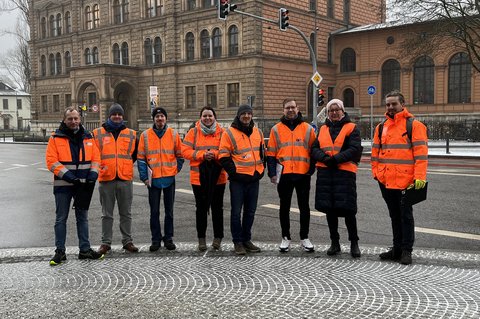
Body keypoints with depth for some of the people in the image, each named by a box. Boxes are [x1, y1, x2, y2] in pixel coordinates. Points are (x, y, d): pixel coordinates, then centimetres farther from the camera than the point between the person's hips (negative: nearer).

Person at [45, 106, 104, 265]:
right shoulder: (56, 138, -3)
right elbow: (51, 161, -10)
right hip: (63, 186, -3)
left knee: (82, 218, 11)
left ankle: (85, 249, 19)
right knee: (61, 219, 5)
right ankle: (60, 252, 13)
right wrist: (68, 176, -18)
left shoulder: (87, 137, 8)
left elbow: (95, 158, 7)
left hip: (83, 186, 3)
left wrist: (92, 175, -9)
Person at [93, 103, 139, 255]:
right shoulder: (98, 133, 4)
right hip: (106, 179, -1)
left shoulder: (131, 134, 8)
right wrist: (98, 166, 4)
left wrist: (126, 164, 12)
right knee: (107, 214, 7)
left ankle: (127, 241, 18)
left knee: (126, 213, 8)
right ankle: (106, 242, 15)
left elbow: (136, 154, 19)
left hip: (125, 178, 1)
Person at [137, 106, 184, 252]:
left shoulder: (173, 134, 3)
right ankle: (156, 239, 13)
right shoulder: (145, 135, 2)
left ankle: (168, 238, 18)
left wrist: (176, 170, 0)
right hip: (153, 179, 0)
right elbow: (141, 158, 2)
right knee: (154, 211, 4)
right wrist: (144, 176, -5)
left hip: (169, 178, 1)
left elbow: (179, 155, 11)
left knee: (169, 211, 8)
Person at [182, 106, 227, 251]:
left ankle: (218, 237, 21)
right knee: (201, 208, 8)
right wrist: (202, 154, -17)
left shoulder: (221, 132, 3)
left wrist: (215, 154, -20)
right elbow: (185, 151, -4)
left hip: (217, 176, 0)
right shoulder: (193, 132, 2)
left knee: (217, 207, 9)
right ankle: (201, 238, 18)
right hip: (199, 176, 0)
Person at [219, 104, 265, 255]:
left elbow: (262, 152, 21)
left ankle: (246, 239, 24)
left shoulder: (258, 132, 11)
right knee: (236, 212, 1)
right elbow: (224, 157, -7)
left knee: (250, 211, 12)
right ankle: (238, 242, 10)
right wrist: (234, 172, -11)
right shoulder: (229, 133, -6)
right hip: (238, 180, -5)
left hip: (254, 179, 5)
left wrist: (260, 170, 11)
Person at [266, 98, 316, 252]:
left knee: (304, 207, 7)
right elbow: (271, 153, 5)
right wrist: (272, 173, -2)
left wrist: (311, 169, 0)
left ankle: (304, 238, 18)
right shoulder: (276, 129, 6)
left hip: (303, 174, 0)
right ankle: (285, 238, 19)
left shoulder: (308, 128, 6)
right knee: (284, 207, 8)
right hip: (284, 175, 0)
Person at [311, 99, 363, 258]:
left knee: (347, 209, -5)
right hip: (325, 173, 5)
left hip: (345, 172, -4)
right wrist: (324, 158, -11)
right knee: (329, 209, 9)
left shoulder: (351, 128, 3)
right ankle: (334, 243, 21)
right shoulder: (323, 129, 17)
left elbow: (355, 149, -9)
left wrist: (336, 158, -18)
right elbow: (314, 149, 10)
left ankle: (354, 243, 10)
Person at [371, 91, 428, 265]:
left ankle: (406, 251, 11)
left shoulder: (414, 125, -5)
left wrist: (420, 177, -17)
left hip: (405, 180, -6)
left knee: (406, 215, 2)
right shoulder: (381, 127, 12)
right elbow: (375, 152, 17)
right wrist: (376, 172, 9)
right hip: (385, 181, 6)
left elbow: (421, 153, -11)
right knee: (395, 216, 15)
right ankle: (397, 249, 25)